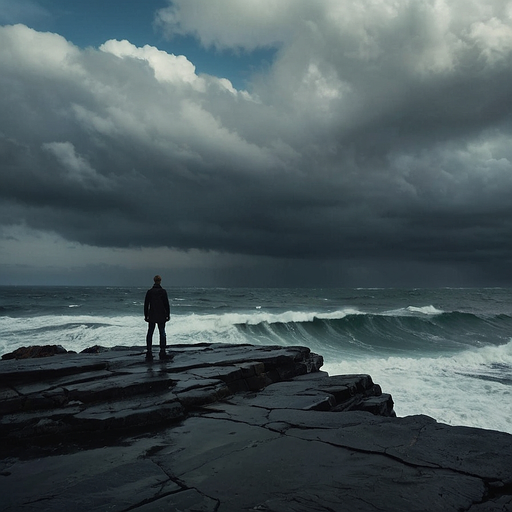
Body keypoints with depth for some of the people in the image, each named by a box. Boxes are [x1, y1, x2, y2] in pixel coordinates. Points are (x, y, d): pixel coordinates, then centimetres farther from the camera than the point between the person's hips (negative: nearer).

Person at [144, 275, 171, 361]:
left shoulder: (149, 292, 0)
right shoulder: (163, 291, -7)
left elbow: (146, 305, 3)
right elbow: (166, 304, -5)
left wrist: (146, 316, 11)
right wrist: (168, 314, 3)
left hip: (151, 316, 2)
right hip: (161, 316, -2)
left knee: (150, 333, 8)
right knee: (162, 333, 5)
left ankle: (149, 352, 7)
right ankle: (162, 352, 2)